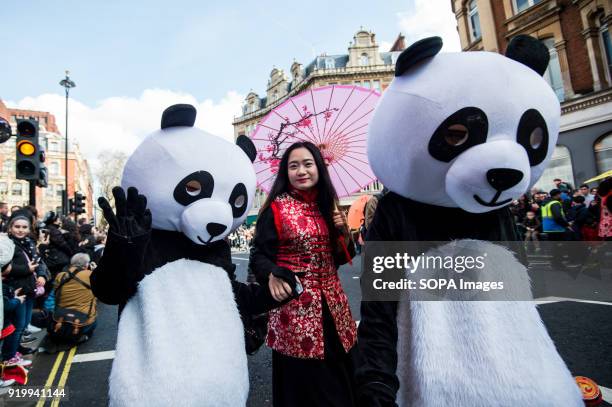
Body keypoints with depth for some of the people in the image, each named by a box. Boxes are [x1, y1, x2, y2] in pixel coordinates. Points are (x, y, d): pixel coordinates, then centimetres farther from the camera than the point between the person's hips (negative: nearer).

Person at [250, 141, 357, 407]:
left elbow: (338, 258, 13)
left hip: (332, 304, 6)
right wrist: (272, 276, -29)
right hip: (295, 305, -5)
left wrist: (343, 231, -4)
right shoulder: (276, 208, -7)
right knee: (302, 381, 5)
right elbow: (259, 255, -10)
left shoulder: (326, 207, 9)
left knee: (340, 375, 15)